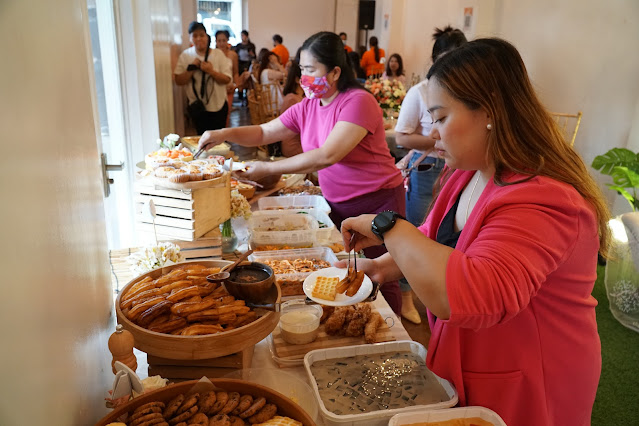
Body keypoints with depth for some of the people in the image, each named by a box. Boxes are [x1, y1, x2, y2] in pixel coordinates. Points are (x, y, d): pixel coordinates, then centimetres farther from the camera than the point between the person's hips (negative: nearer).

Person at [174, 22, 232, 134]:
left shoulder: (218, 54, -3)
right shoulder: (185, 55, 0)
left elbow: (227, 79, -7)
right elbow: (179, 81, -3)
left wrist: (211, 71, -21)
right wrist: (191, 69, -17)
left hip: (218, 105, -1)